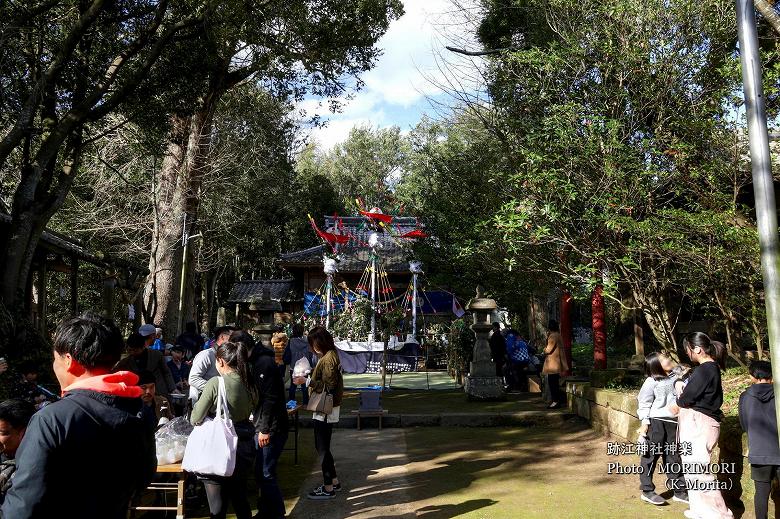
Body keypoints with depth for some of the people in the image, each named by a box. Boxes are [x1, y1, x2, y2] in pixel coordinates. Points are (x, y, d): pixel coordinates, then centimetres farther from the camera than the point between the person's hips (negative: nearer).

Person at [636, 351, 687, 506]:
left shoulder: (675, 377, 5)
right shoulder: (651, 382, -12)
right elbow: (644, 404, -9)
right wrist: (644, 423, -13)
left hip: (673, 423, 6)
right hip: (656, 423, -6)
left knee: (673, 457, 13)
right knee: (650, 456, 3)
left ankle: (679, 491, 22)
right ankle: (647, 491, 11)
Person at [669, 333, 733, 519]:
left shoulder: (704, 370, -19)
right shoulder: (709, 367, 14)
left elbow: (687, 397, -16)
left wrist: (678, 403, 4)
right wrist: (679, 384, -3)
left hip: (699, 424, -11)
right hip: (694, 424, 11)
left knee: (697, 469, -8)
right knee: (693, 468, 19)